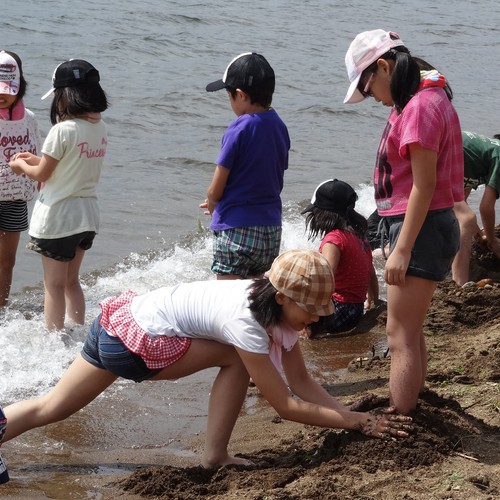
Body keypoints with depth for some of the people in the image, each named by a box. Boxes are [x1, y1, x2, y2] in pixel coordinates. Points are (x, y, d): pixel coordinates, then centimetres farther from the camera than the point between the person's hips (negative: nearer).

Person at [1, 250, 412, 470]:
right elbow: (287, 405, -22)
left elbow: (303, 383, 1)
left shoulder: (278, 307, -1)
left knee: (50, 409, 16)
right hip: (132, 342, -9)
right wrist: (357, 423, -21)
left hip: (120, 314, 9)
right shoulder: (245, 321, -26)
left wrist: (356, 415, -8)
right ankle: (215, 457, 1)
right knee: (236, 360, -10)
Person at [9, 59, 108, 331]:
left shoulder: (63, 130, -21)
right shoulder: (100, 127, 1)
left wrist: (21, 165, 9)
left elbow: (42, 174, -11)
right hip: (87, 214, 7)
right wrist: (36, 159, 16)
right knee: (72, 281, 20)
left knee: (54, 286, 4)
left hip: (57, 216, -7)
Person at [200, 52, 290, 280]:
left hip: (237, 228, -7)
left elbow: (215, 189, -12)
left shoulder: (240, 129, -14)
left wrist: (212, 203, 11)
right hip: (272, 230, 7)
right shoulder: (279, 127, 7)